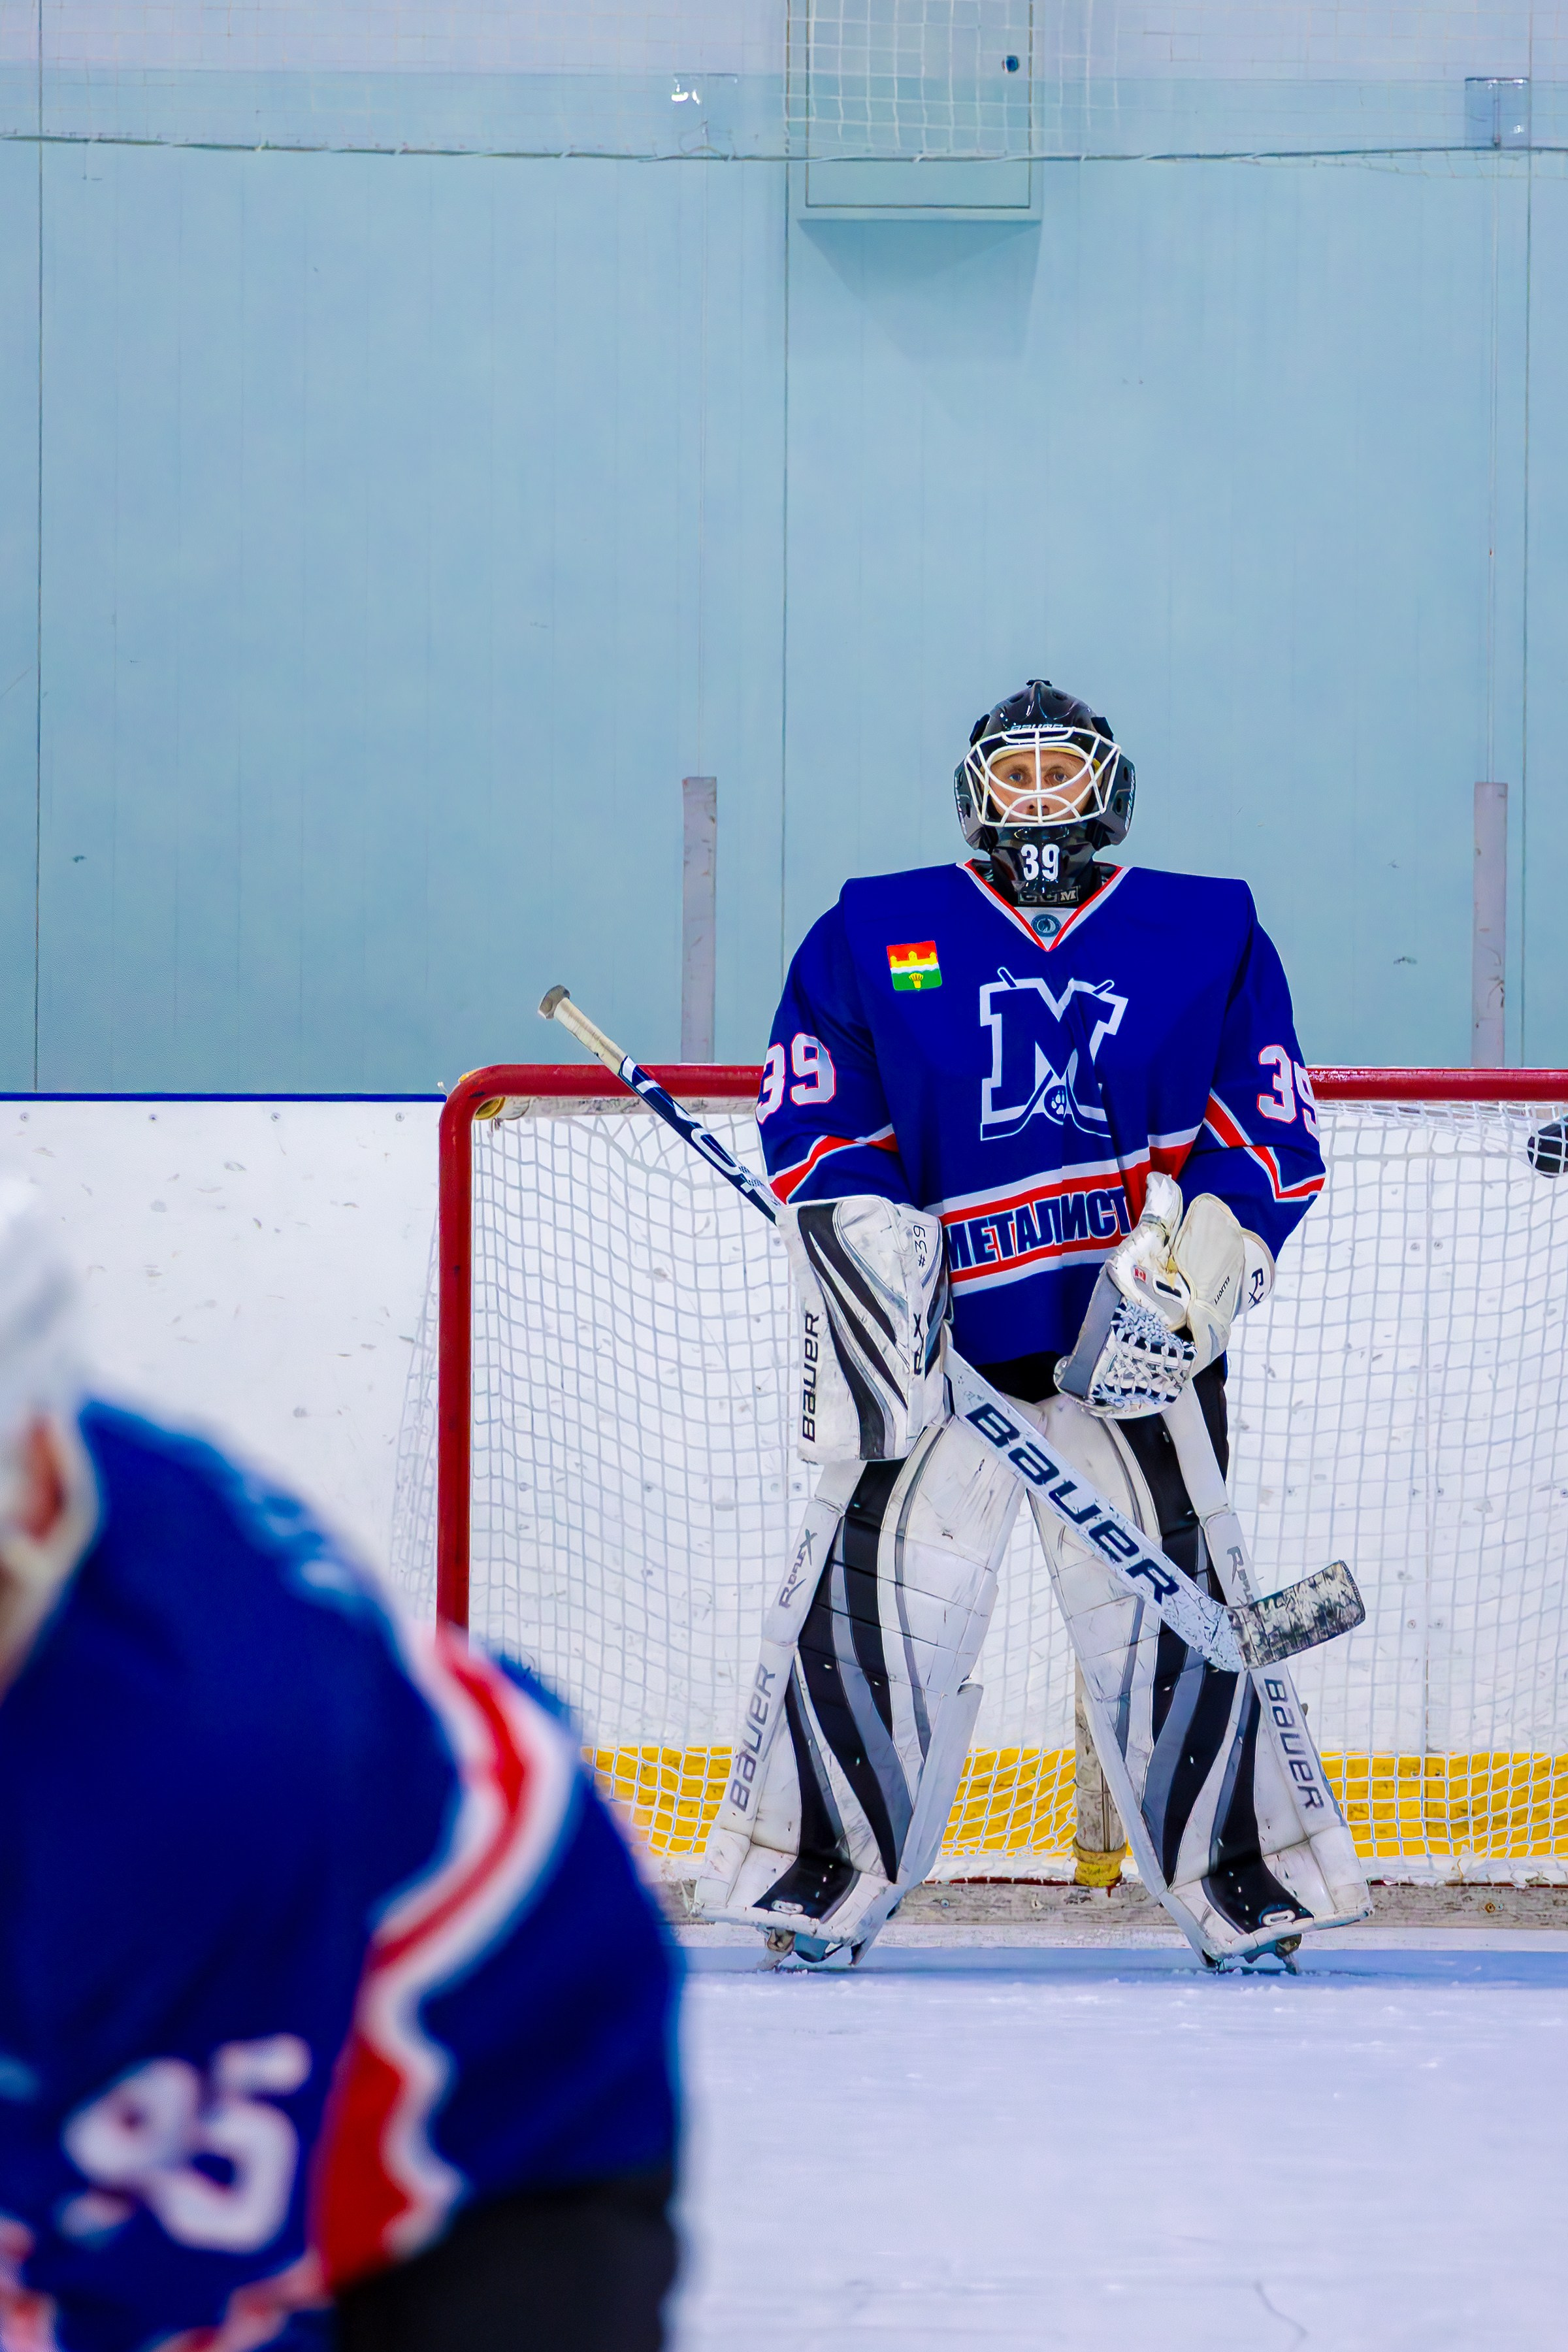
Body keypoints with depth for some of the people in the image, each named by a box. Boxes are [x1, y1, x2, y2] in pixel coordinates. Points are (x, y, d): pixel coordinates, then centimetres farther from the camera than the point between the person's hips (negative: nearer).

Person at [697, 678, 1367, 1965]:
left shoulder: (1212, 938, 9)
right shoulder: (873, 937, 9)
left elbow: (1274, 1134, 6)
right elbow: (813, 1113, 8)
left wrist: (1195, 1259, -8)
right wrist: (865, 1230, -9)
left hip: (1133, 1334, 0)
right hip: (937, 1329, 0)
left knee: (1171, 1604, -4)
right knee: (876, 1592, -8)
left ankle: (1250, 1886, 6)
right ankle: (819, 1877, 2)